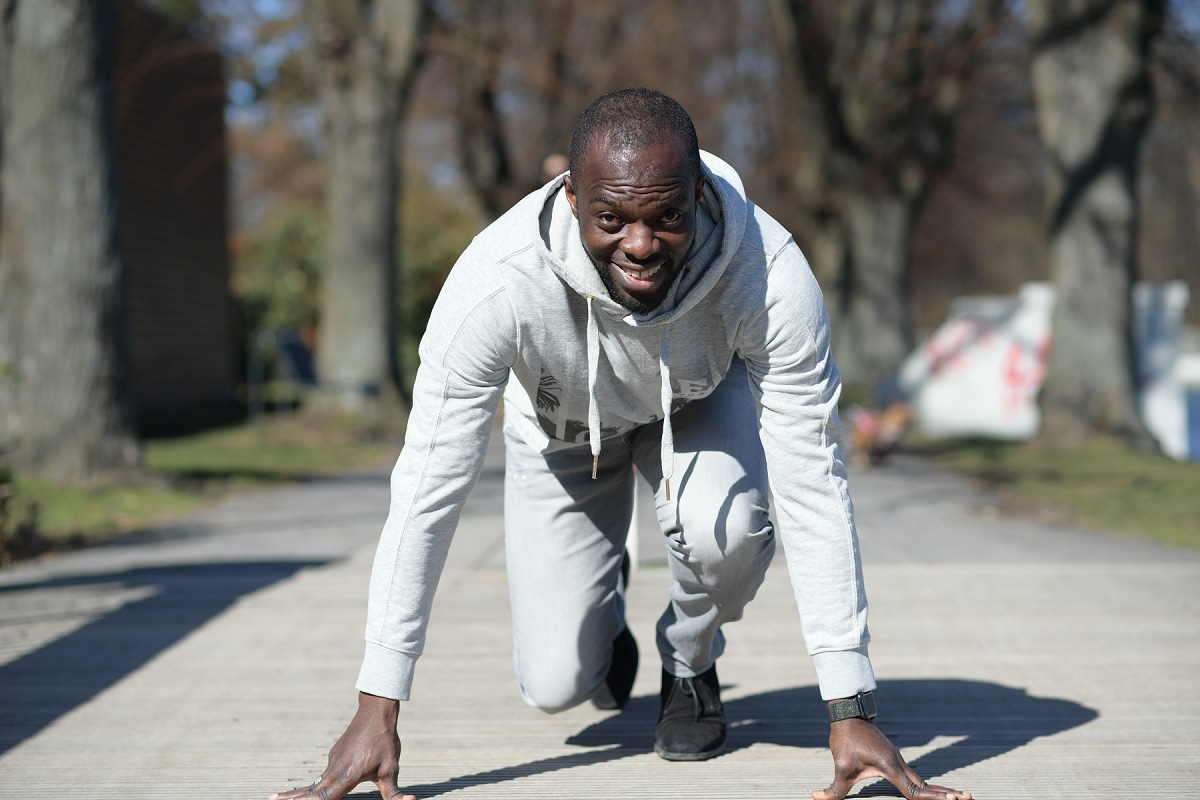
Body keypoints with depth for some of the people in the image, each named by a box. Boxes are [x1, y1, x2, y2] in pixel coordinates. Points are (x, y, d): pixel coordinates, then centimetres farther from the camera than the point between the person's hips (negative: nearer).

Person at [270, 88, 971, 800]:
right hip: (563, 425, 0)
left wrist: (851, 709, -35)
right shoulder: (497, 280, -41)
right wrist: (377, 710, -34)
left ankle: (691, 666, 2)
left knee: (726, 529, -33)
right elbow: (429, 490, -34)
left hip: (700, 403, 0)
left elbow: (814, 485, -33)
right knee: (557, 684, -8)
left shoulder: (770, 273, -39)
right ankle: (604, 615, 30)